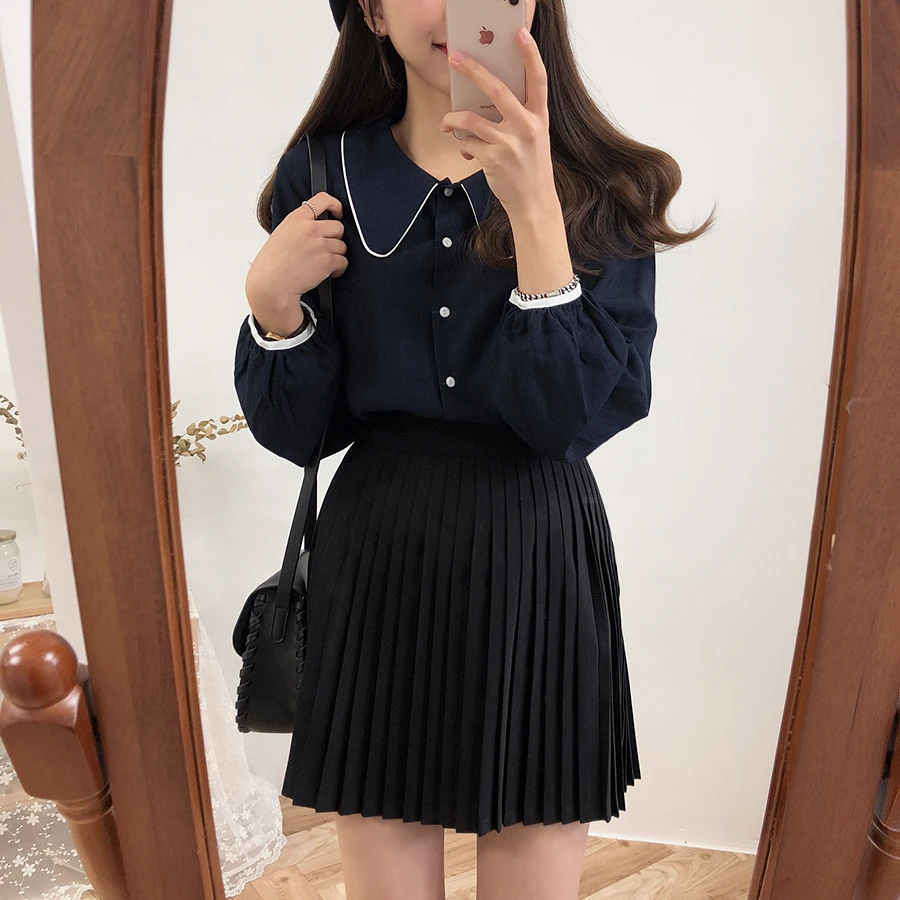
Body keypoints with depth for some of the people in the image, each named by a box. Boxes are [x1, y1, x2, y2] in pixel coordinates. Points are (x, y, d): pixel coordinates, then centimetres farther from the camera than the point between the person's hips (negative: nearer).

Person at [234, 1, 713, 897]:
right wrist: (272, 298, -15)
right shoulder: (323, 176, 2)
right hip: (376, 562, 1)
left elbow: (578, 415, -14)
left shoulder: (603, 187, 0)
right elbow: (297, 430, 1)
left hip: (539, 565, 0)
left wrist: (535, 209, -21)